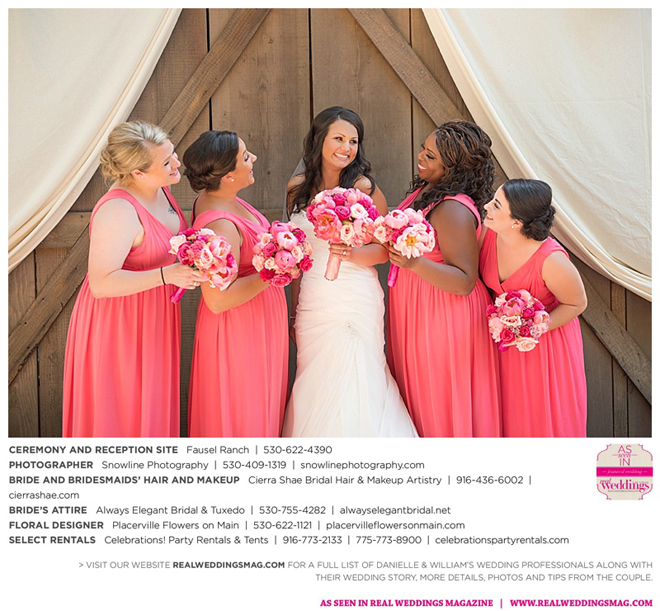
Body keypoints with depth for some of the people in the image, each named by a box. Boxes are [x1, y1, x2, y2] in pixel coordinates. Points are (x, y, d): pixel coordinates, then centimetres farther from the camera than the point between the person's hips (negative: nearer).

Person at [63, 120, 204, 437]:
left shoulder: (158, 189, -1)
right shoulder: (117, 211, -29)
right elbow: (101, 283, -32)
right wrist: (166, 274, -38)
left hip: (153, 316, 9)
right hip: (120, 324, -9)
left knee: (152, 407, 21)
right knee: (122, 413, 7)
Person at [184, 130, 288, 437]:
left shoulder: (212, 198, 0)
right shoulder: (220, 225, -31)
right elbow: (217, 299, -31)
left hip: (254, 325, 10)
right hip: (241, 330, -10)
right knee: (243, 414, 7)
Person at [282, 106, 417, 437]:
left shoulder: (364, 188, -6)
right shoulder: (297, 188, 7)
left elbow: (387, 248, -5)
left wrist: (352, 253, -24)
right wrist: (294, 310, 17)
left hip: (355, 306, -4)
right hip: (312, 305, 4)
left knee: (352, 391, -4)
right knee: (316, 391, 7)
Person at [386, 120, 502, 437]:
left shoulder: (454, 210, -24)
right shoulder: (426, 191, 5)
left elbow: (465, 281, -25)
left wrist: (414, 263, -36)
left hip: (443, 318, -9)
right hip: (415, 313, 9)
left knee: (438, 401, 5)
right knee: (418, 396, 18)